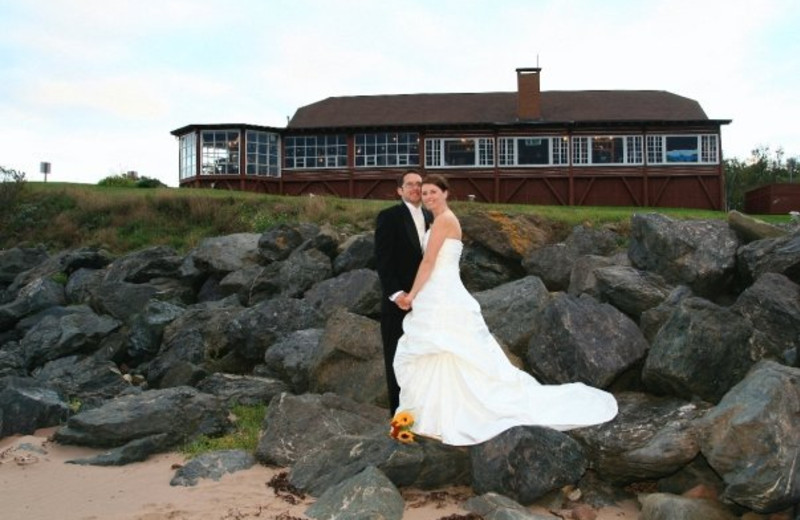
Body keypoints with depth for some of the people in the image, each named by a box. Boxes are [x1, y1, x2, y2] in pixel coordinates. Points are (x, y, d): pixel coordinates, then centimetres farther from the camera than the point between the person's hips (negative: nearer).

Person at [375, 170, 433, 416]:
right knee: (398, 359, 3)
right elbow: (382, 259, -12)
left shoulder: (429, 217, 13)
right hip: (400, 301, -5)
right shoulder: (389, 217, -6)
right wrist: (395, 293, -20)